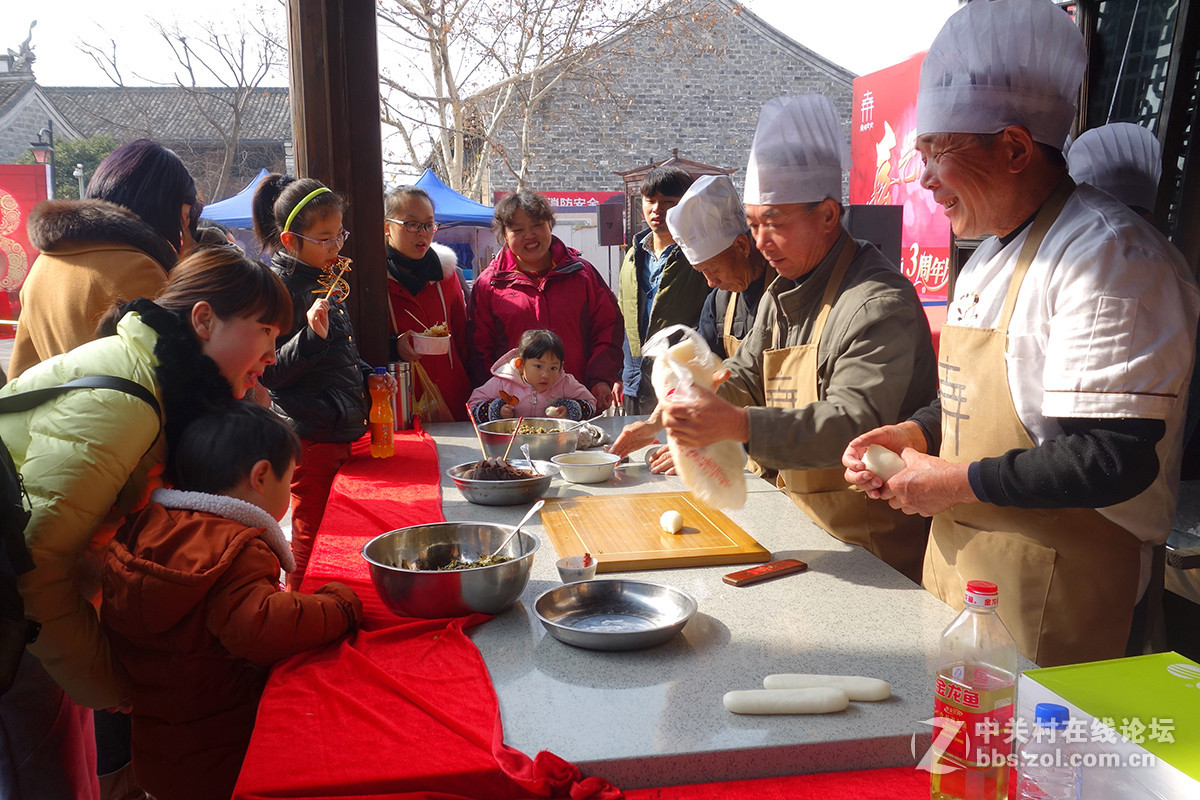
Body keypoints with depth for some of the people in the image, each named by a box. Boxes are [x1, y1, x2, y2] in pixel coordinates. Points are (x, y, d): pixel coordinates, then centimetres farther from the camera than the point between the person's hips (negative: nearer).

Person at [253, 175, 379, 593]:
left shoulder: (326, 279, 14)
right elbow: (269, 373, -18)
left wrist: (368, 375, 13)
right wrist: (311, 335, -30)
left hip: (341, 428, 9)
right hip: (310, 435, -9)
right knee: (311, 533, 1)